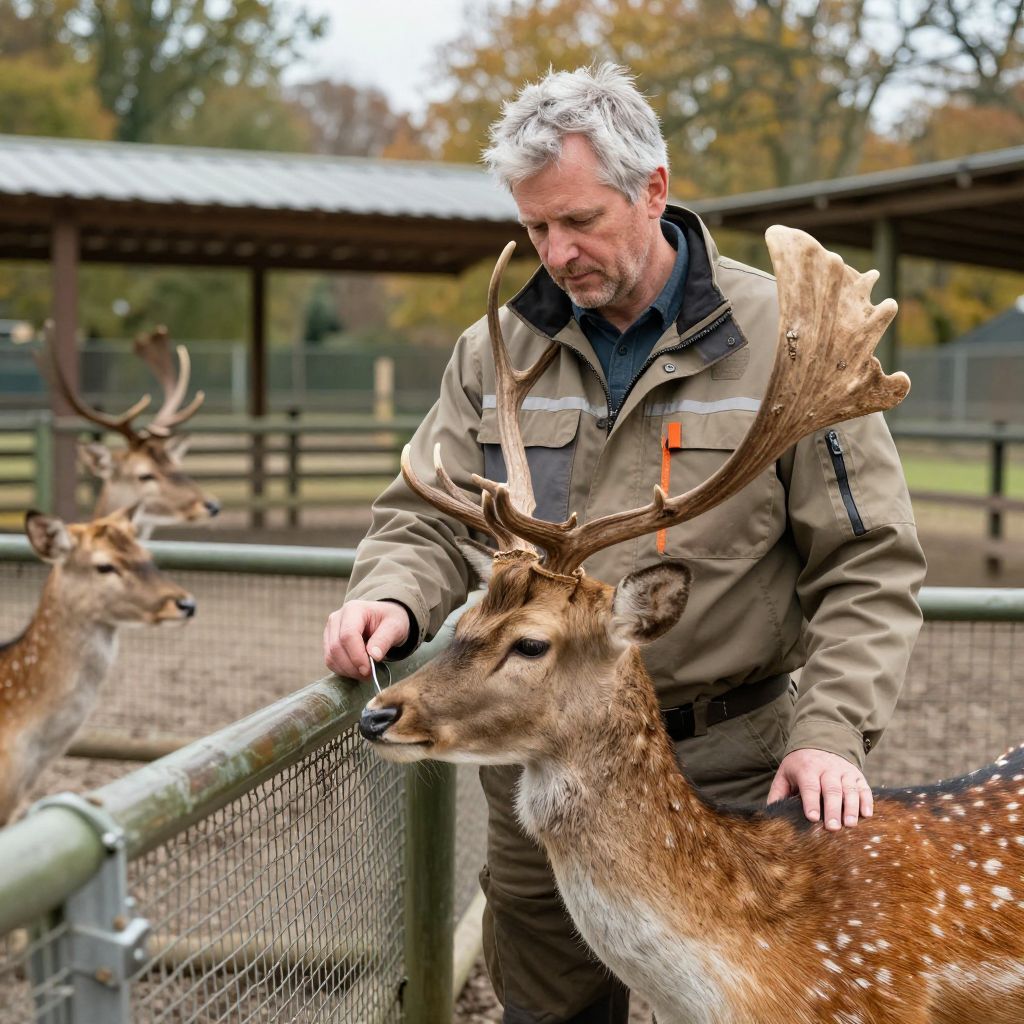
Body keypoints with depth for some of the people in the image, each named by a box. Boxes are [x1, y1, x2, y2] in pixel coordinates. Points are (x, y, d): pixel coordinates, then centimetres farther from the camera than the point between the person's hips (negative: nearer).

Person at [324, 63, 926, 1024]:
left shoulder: (784, 338, -7)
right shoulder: (496, 350, 4)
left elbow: (868, 562, -6)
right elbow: (428, 520, 7)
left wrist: (830, 729, -17)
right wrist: (392, 597, -16)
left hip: (722, 767, -3)